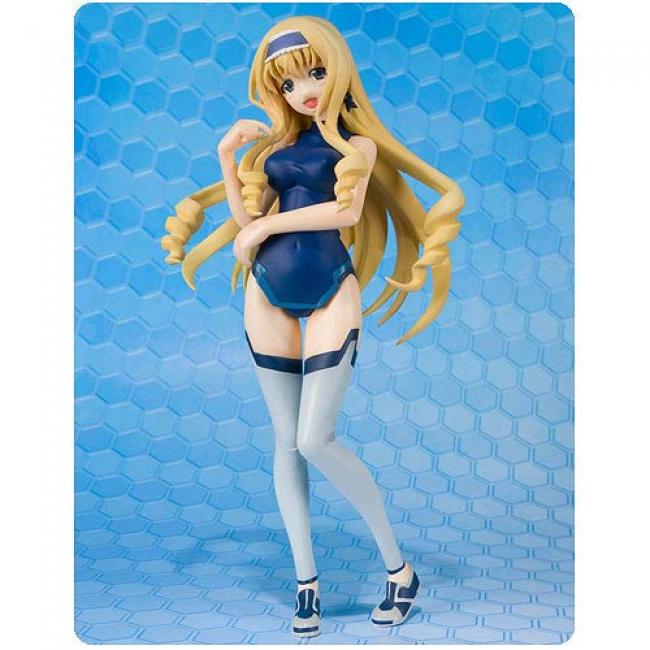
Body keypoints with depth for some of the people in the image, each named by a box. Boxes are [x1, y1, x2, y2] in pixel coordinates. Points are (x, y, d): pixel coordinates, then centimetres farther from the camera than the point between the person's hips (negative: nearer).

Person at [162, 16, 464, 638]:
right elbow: (245, 214, 11)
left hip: (331, 292, -4)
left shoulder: (356, 142, 5)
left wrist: (265, 226, -7)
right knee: (286, 441, 5)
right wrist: (227, 155, 1)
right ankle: (305, 579, 16)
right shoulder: (277, 143, 16)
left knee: (315, 440, -13)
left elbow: (344, 210, -12)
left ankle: (398, 565, 3)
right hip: (269, 292, 4)